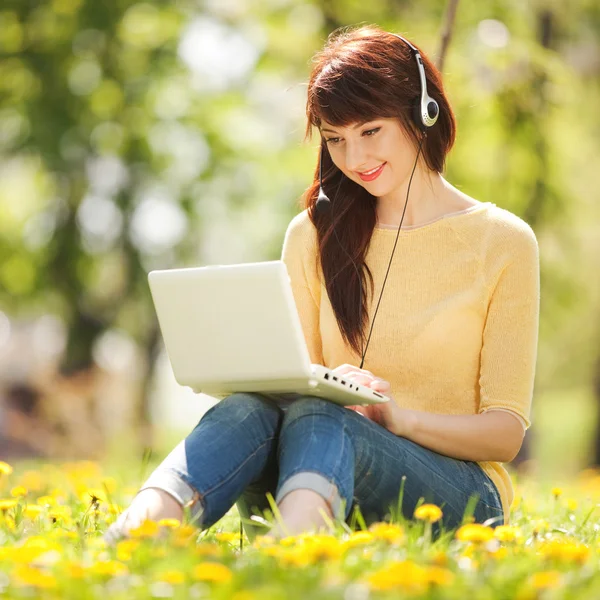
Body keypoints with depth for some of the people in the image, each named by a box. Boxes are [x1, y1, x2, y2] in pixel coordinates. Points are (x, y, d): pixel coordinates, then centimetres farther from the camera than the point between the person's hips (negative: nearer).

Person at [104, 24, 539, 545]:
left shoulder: (503, 242, 3)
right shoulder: (314, 234, 15)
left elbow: (505, 432, -1)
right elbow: (299, 384, 10)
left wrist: (399, 416, -20)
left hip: (457, 495, -3)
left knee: (318, 419, -35)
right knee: (251, 407, -31)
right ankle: (122, 545, -60)